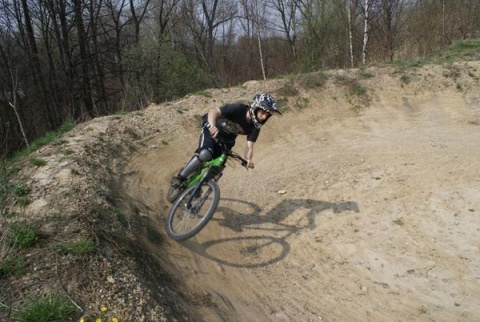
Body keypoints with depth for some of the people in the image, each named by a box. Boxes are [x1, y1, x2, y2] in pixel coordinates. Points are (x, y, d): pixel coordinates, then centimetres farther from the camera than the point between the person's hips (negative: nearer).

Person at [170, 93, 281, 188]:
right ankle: (179, 178, -15)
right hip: (212, 130, -5)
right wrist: (212, 125, -59)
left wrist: (249, 160, -43)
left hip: (226, 140, 5)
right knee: (205, 154, -31)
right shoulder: (238, 109, -30)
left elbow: (249, 146, -21)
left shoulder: (255, 128, -16)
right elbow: (214, 111, -38)